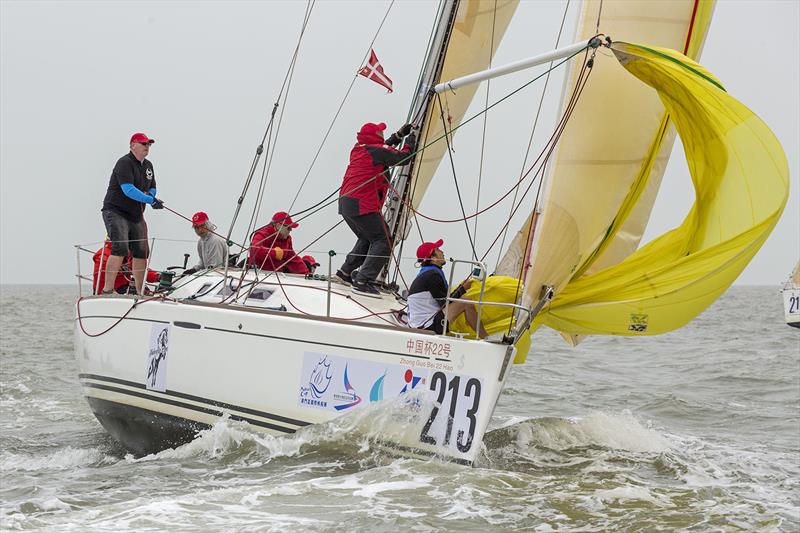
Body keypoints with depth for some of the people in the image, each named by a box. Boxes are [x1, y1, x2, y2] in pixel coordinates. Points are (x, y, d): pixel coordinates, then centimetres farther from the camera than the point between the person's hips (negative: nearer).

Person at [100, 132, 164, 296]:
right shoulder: (124, 163, -14)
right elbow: (128, 190, -25)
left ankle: (140, 291, 16)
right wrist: (150, 200, -31)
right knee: (120, 247, -23)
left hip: (136, 215, 9)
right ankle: (107, 289, -26)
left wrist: (149, 194, -1)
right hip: (115, 212, -9)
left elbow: (152, 188, 24)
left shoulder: (148, 165, 15)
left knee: (142, 252, 6)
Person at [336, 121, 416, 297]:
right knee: (382, 242, -7)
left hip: (345, 203, 9)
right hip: (362, 205, -9)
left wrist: (399, 135, 34)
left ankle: (345, 272, 23)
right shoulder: (377, 150, -9)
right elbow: (403, 157, -1)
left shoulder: (358, 149, 17)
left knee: (367, 239, 26)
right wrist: (410, 143, 16)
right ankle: (363, 281, -16)